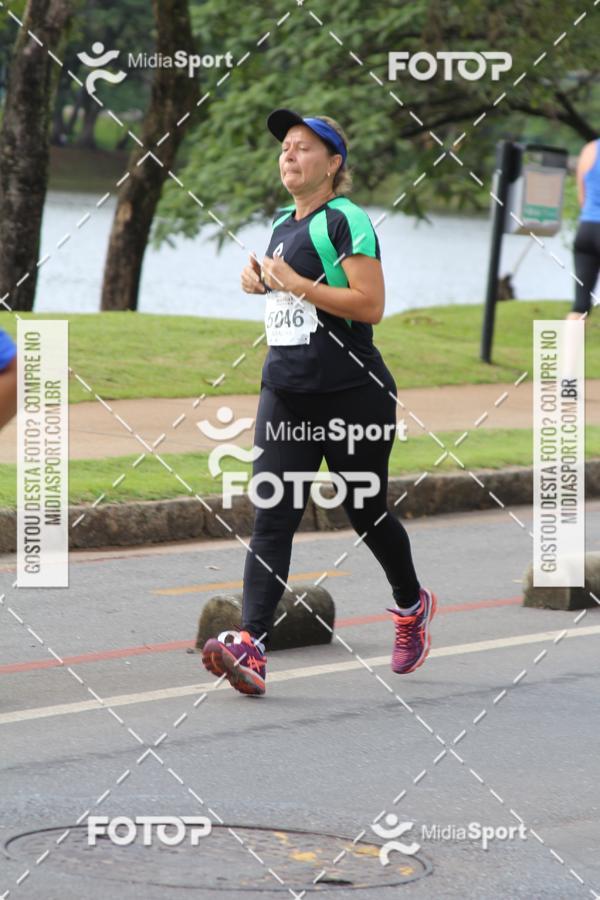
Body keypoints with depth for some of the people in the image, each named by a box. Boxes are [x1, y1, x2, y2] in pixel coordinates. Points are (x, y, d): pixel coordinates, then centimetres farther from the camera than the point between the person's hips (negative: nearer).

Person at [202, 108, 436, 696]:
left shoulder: (344, 220, -12)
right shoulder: (283, 223, 13)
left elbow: (371, 305, -20)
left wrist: (294, 283, -20)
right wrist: (260, 279, 10)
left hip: (353, 396, -7)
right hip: (286, 396, 7)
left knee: (365, 514, 9)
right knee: (271, 519, -8)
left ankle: (412, 605, 37)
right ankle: (250, 646, -20)